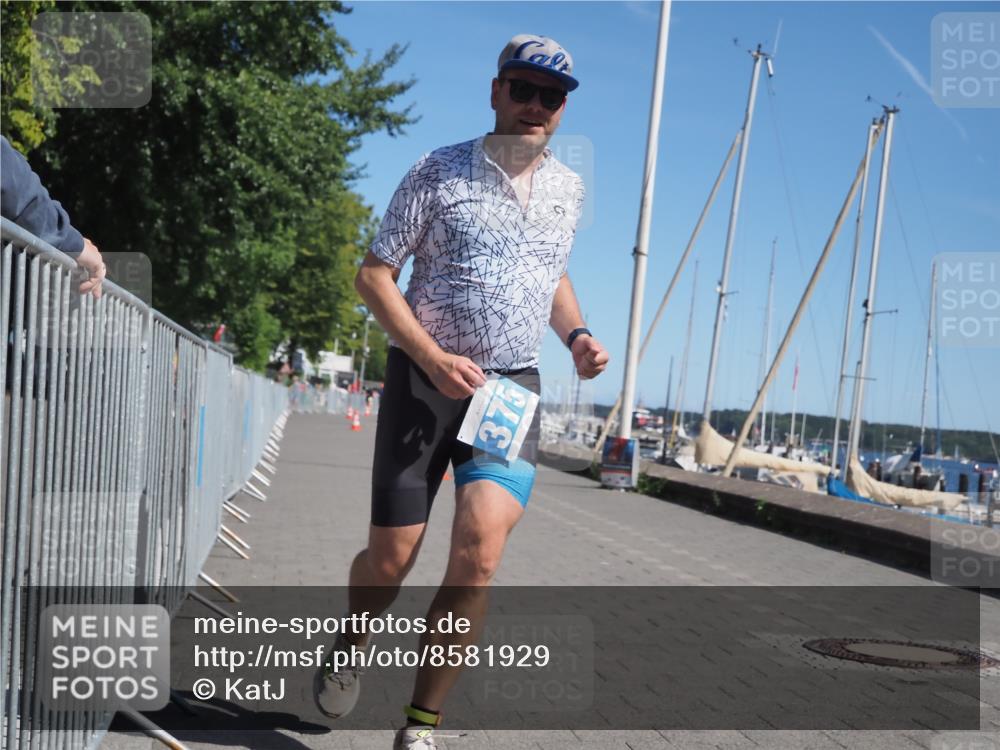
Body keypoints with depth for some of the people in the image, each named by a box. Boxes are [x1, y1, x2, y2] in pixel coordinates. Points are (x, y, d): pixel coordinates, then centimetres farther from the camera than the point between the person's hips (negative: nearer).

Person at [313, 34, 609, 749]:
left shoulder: (568, 189, 11)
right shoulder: (439, 172, -4)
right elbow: (374, 274, -4)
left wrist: (575, 333, 7)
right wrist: (434, 358, -17)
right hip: (424, 378, -2)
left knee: (479, 555, -16)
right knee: (392, 558, 2)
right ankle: (351, 650, 36)